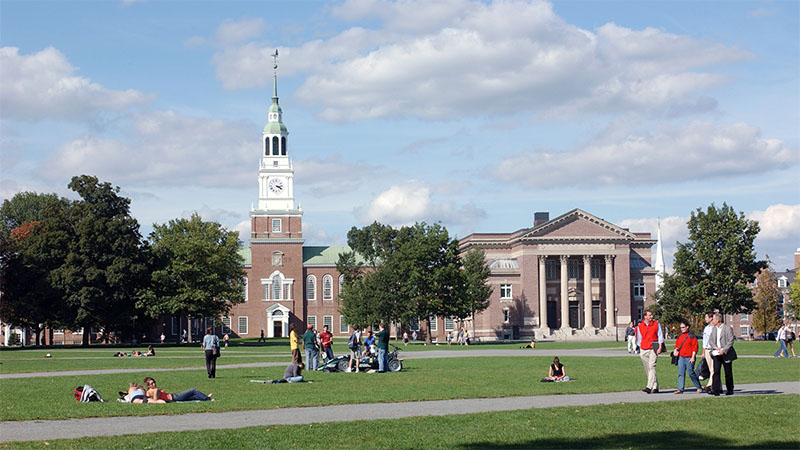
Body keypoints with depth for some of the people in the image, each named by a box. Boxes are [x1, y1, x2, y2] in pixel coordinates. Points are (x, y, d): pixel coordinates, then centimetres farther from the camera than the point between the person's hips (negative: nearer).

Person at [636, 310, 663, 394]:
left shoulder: (656, 324, 6)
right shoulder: (639, 326, 10)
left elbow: (660, 336, 4)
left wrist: (660, 347, -5)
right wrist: (640, 349, 12)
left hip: (653, 349, -3)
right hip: (643, 350, 3)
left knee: (652, 367, -15)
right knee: (647, 369, 4)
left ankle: (649, 387, -24)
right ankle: (655, 387, 13)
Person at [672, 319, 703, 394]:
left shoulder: (691, 336, -4)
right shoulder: (679, 336, 13)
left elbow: (694, 348, -6)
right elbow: (677, 345, 21)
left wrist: (693, 357, -12)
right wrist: (676, 350, -1)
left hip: (689, 358, -5)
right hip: (680, 357, 5)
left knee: (691, 373, -4)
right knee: (681, 373, 0)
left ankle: (699, 387, 11)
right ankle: (680, 389, 1)